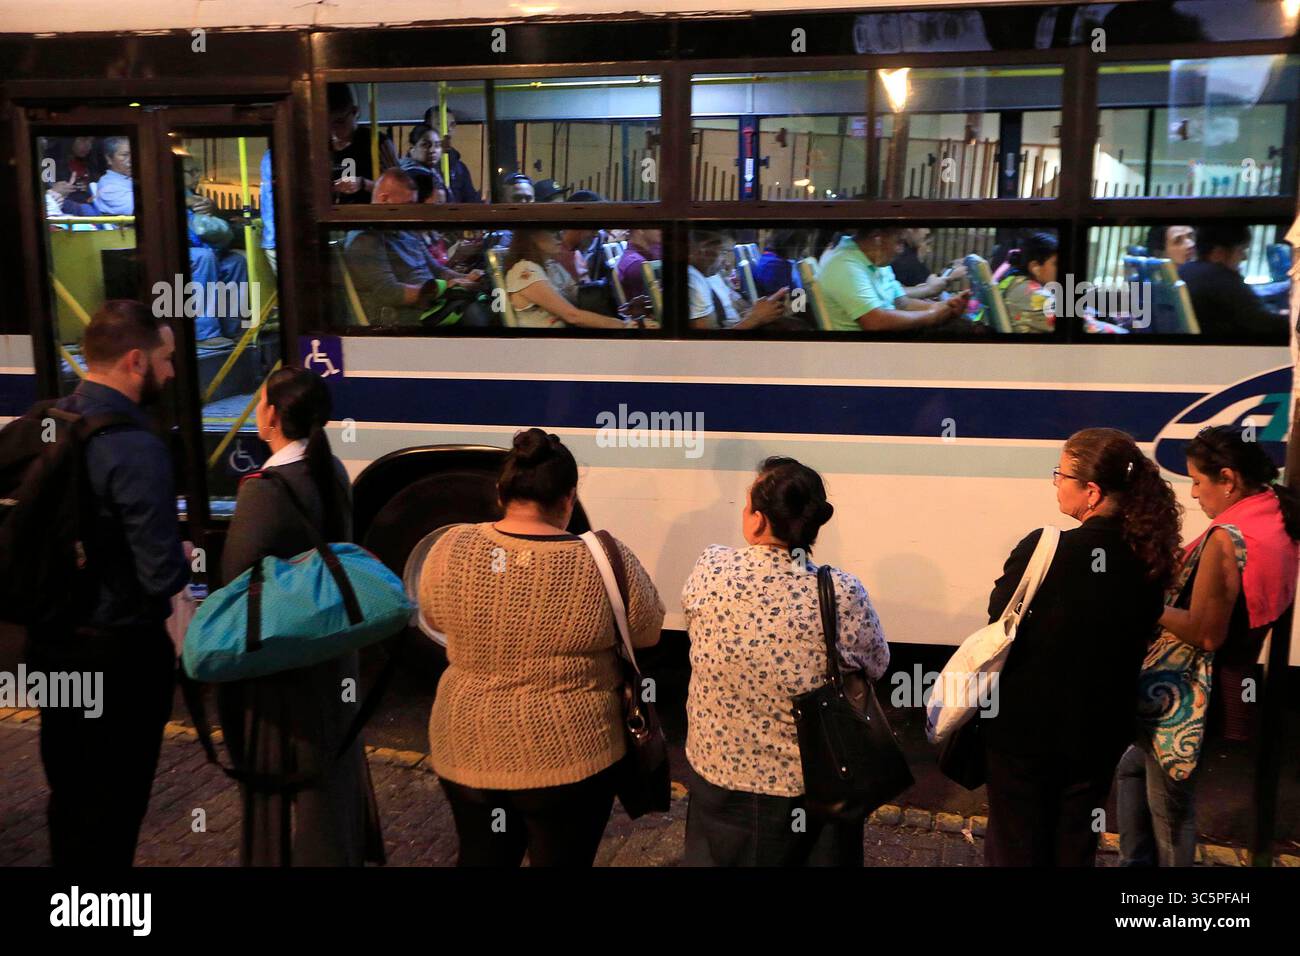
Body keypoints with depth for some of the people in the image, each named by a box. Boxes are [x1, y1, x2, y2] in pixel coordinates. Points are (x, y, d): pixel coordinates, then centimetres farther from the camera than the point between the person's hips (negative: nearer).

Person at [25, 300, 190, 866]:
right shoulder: (135, 447, -24)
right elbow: (164, 576, -26)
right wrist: (184, 557, -6)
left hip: (48, 643, 8)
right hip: (119, 652, -7)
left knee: (68, 793, 22)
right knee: (113, 804, 9)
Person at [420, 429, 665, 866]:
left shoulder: (450, 548, -11)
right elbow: (647, 633, -2)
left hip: (467, 748, 3)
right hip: (570, 754, -2)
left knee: (480, 857, 23)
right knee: (562, 861, 17)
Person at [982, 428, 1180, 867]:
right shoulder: (1150, 558, -6)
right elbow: (1136, 638, 4)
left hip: (1025, 730, -5)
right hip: (1100, 731, 5)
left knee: (1017, 847, 14)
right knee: (1076, 846, 22)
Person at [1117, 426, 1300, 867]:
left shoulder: (1227, 538, -25)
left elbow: (1204, 634, -25)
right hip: (1231, 682, 10)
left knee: (1169, 810, 9)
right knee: (1134, 765, 26)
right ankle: (1134, 861, 35)